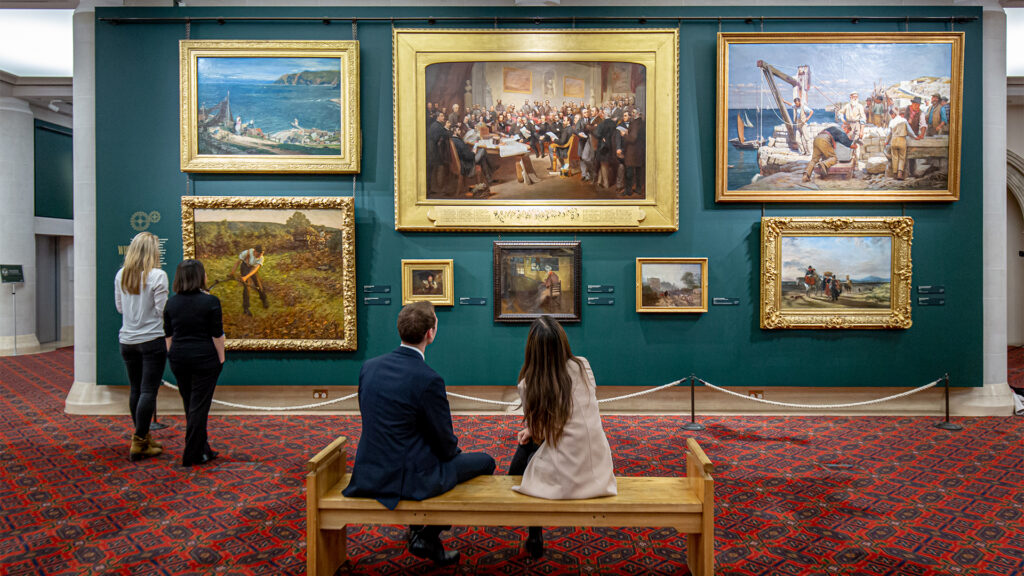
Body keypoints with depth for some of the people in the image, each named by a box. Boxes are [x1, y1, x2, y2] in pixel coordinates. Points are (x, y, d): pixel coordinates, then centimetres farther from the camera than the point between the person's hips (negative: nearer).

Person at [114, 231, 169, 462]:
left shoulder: (121, 275, 4)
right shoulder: (157, 275, -13)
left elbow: (119, 307, 13)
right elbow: (162, 310, -12)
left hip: (127, 341, 6)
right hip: (152, 340, -6)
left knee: (135, 390, 14)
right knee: (148, 391, -1)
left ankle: (143, 438, 25)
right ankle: (138, 444, 0)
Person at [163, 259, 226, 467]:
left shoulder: (172, 302, 5)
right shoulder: (210, 301, -11)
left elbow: (168, 334, 9)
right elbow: (217, 335, -10)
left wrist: (173, 356, 17)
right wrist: (221, 358, -1)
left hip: (179, 358, 5)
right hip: (204, 359, -5)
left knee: (190, 405, 15)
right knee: (199, 406, 1)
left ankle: (201, 449, 27)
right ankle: (192, 454, 4)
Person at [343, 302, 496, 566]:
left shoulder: (369, 366, -1)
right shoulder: (428, 380, -22)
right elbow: (446, 445, -12)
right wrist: (454, 450, 13)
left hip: (369, 473, 8)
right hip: (407, 479, -7)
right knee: (484, 462, 12)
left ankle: (424, 534, 33)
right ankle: (427, 534, 15)